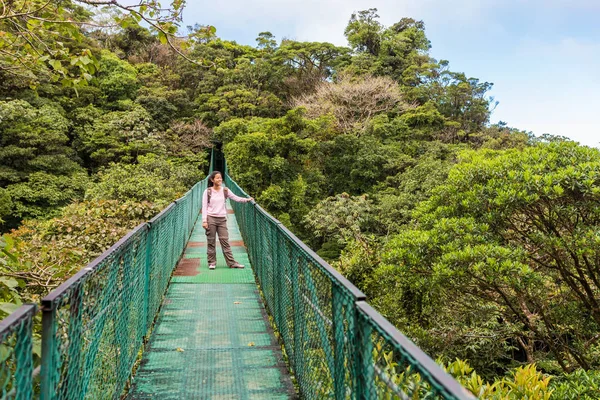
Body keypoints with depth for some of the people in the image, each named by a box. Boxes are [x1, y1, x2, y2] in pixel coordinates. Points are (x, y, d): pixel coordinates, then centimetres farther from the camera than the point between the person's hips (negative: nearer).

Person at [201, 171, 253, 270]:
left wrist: (247, 199, -15)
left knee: (225, 241, 2)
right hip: (211, 218, -2)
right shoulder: (208, 191, -2)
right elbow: (204, 207, -3)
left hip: (222, 219, 2)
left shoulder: (225, 190, 5)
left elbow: (236, 198, 1)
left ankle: (231, 262, 4)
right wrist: (204, 220, -9)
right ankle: (212, 262, 15)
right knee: (211, 242, 4)